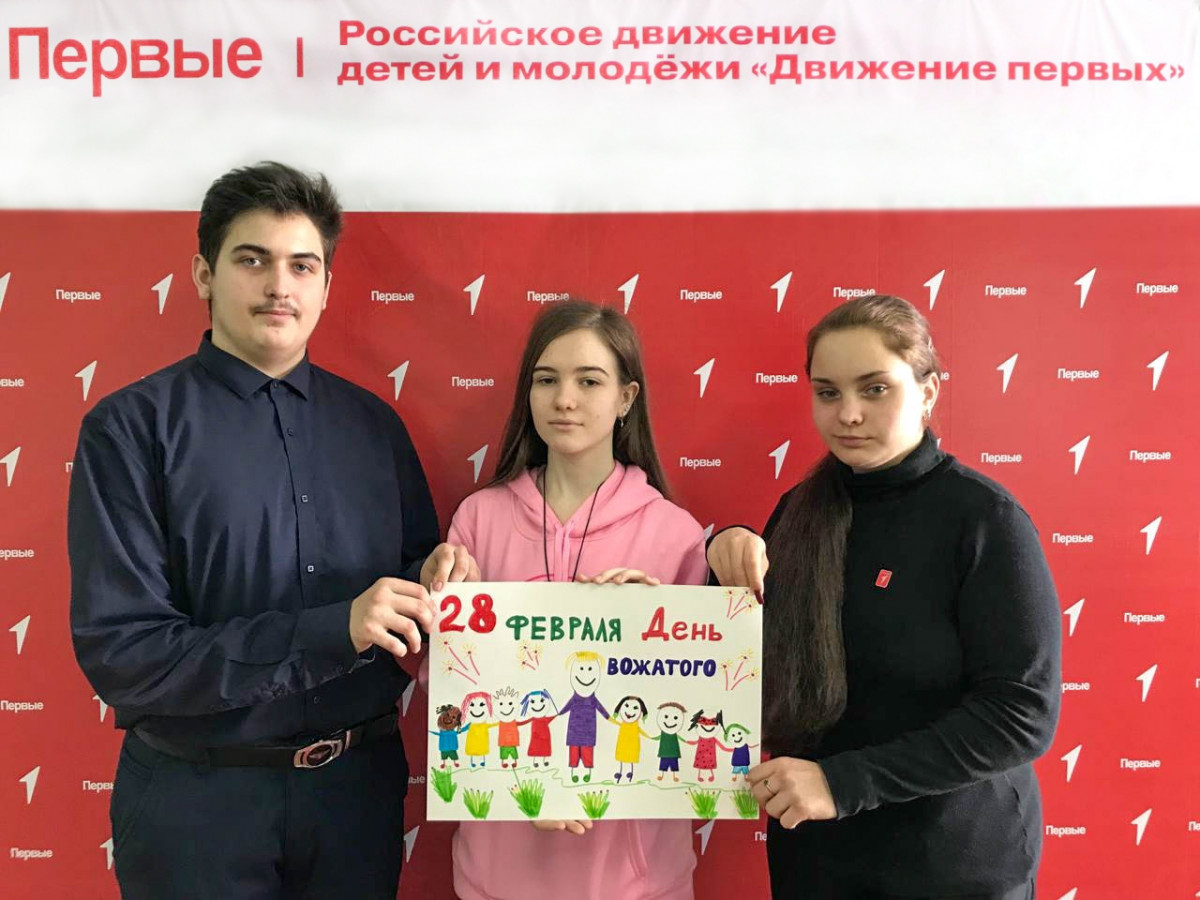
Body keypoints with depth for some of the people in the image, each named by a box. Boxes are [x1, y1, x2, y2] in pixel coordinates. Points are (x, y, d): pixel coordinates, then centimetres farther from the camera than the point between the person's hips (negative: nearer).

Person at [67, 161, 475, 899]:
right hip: (199, 795, -3)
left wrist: (434, 580, -11)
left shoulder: (373, 423, 3)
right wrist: (333, 630, -24)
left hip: (360, 785, 4)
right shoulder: (131, 428, -9)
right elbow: (119, 652, -16)